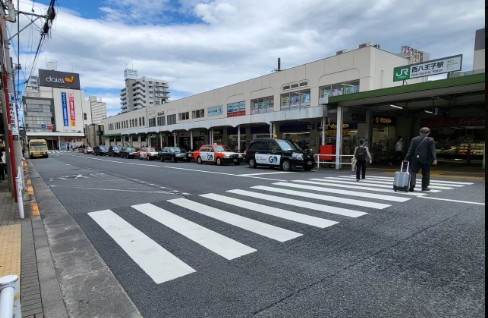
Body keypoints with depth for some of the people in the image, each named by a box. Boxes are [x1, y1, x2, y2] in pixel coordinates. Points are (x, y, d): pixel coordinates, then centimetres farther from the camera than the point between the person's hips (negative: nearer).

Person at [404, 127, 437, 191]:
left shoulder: (414, 139, 2)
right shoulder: (430, 140, -2)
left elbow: (410, 150, 0)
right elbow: (433, 150, -8)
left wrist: (407, 158, -1)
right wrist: (434, 159, -11)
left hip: (416, 159, 1)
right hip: (426, 159, -1)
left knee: (413, 172, 6)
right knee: (426, 174, 11)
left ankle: (411, 186, -8)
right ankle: (424, 187, 16)